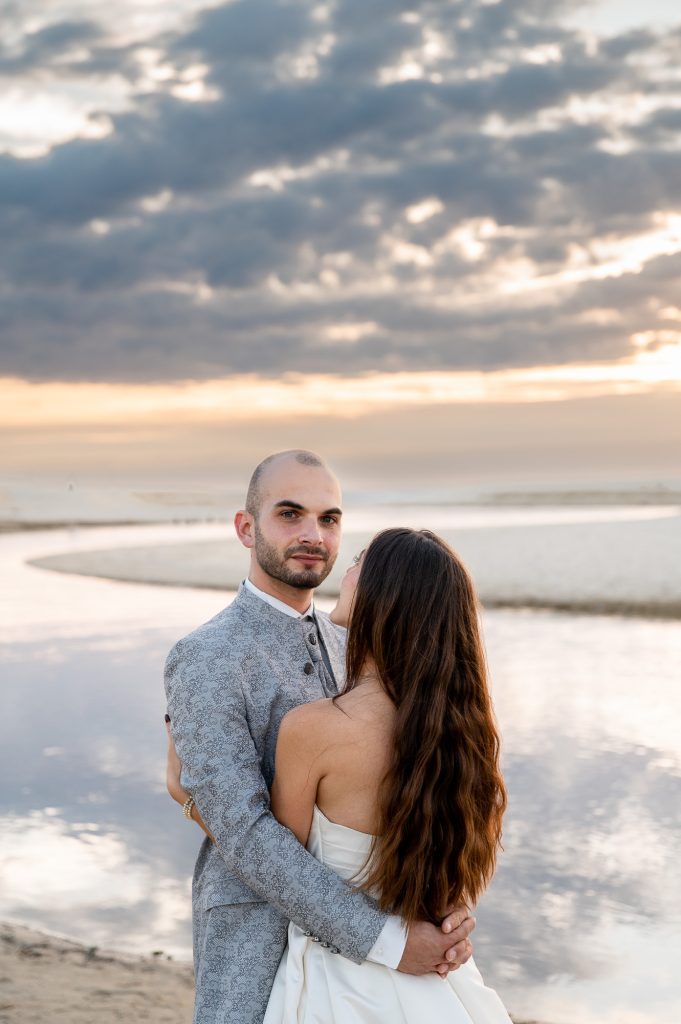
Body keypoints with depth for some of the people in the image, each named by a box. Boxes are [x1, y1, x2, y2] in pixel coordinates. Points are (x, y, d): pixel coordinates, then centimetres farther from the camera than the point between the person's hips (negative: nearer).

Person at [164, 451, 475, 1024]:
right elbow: (245, 833, -24)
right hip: (258, 951, -7)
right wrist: (386, 942, -26)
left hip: (339, 932, 7)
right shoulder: (204, 663, -17)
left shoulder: (341, 648, 8)